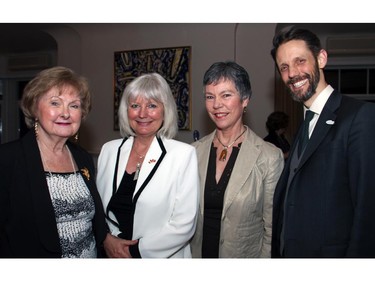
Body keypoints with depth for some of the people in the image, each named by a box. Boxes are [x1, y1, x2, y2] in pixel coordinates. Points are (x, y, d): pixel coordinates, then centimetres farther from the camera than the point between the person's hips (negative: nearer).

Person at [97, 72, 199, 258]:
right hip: (113, 255, 3)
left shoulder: (184, 154, -14)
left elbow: (184, 225, -16)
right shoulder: (109, 150, -2)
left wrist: (137, 250, -15)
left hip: (162, 257, -3)